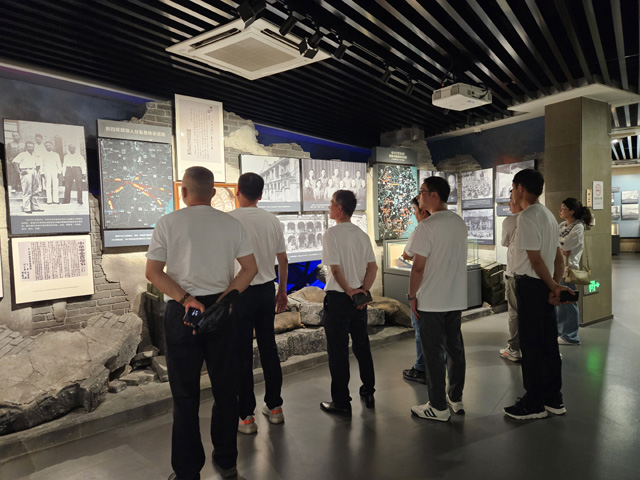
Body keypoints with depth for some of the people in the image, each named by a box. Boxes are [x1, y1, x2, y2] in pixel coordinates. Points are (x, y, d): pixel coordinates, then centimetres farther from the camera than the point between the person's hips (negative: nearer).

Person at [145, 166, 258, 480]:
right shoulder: (231, 223, 3)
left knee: (185, 395, 9)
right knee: (225, 388, 14)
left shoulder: (168, 223, -3)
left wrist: (185, 299, -12)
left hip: (181, 313, -2)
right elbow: (250, 268, -1)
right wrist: (223, 299, -5)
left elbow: (152, 272, -8)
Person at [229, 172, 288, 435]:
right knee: (269, 349, 14)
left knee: (242, 354, 4)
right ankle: (274, 407, 26)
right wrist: (282, 291, 19)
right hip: (267, 290, 5)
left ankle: (246, 417, 13)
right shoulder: (272, 220, 4)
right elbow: (283, 260, 9)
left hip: (239, 292, -4)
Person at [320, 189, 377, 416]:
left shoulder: (332, 234, -13)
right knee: (362, 345, 18)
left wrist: (349, 291, -8)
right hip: (359, 298, 7)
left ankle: (341, 402, 12)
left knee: (338, 350, 3)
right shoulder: (362, 235, 7)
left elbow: (335, 269, -19)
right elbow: (373, 267, 3)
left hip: (338, 297, -7)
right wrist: (362, 290, -4)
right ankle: (368, 393, 29)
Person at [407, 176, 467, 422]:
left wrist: (412, 295, -7)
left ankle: (438, 407, 12)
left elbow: (418, 266, -17)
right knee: (455, 349, 16)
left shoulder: (427, 226, -16)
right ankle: (456, 399, 29)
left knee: (433, 353, 2)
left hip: (431, 301, -8)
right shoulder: (459, 223, 8)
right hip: (457, 299, 8)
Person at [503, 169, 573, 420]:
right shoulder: (548, 214, 15)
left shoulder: (527, 216, -15)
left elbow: (535, 259, -18)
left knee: (531, 345, 0)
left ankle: (534, 404, 11)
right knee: (548, 342, 15)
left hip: (530, 284, -9)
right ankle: (554, 399, 25)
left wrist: (554, 287, -8)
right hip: (545, 285, 9)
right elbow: (558, 258, 14)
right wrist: (556, 285, 7)